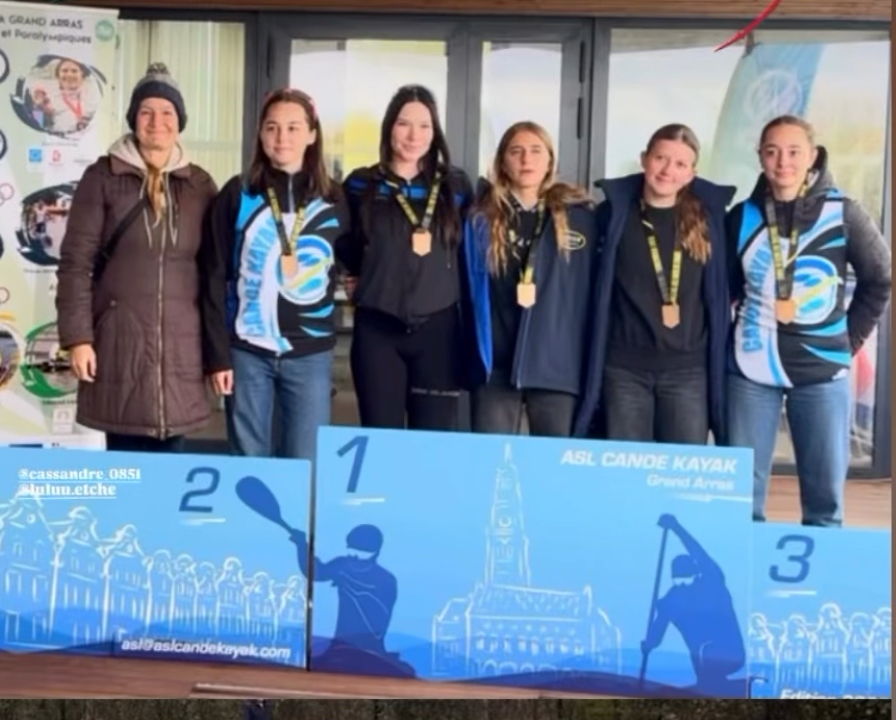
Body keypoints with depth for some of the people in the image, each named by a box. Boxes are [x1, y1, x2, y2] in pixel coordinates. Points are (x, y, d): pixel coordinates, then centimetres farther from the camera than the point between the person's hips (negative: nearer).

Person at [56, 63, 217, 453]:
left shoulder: (200, 184, 9)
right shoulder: (102, 178, 1)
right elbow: (76, 262, -1)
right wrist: (77, 336, -8)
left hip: (181, 343, 2)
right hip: (119, 339, -2)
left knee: (170, 452, 6)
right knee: (123, 456, 1)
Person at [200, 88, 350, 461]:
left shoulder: (334, 199, 6)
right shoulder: (238, 194, 2)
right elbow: (215, 280, 0)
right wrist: (217, 354, -5)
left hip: (310, 353, 1)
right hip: (247, 350, -1)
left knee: (306, 462, 1)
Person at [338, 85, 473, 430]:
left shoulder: (456, 186, 7)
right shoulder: (361, 185, 4)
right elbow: (343, 247, 18)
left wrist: (450, 286, 5)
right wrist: (359, 277, 6)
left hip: (437, 328, 1)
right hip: (377, 328, -1)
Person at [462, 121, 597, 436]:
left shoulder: (578, 214, 6)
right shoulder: (482, 218, 9)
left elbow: (594, 287, 7)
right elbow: (469, 287, 12)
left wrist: (590, 360, 2)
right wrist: (471, 354, 6)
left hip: (557, 361, 0)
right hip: (496, 361, 1)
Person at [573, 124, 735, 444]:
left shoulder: (708, 217, 6)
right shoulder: (616, 213, 3)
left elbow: (725, 289, 14)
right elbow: (593, 286, 10)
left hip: (687, 369, 1)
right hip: (624, 367, -1)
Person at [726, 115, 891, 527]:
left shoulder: (841, 213, -2)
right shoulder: (743, 217, 3)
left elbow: (879, 279, 7)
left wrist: (851, 337, 4)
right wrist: (729, 335, 5)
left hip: (822, 369, -1)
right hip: (751, 369, 1)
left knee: (825, 492, 4)